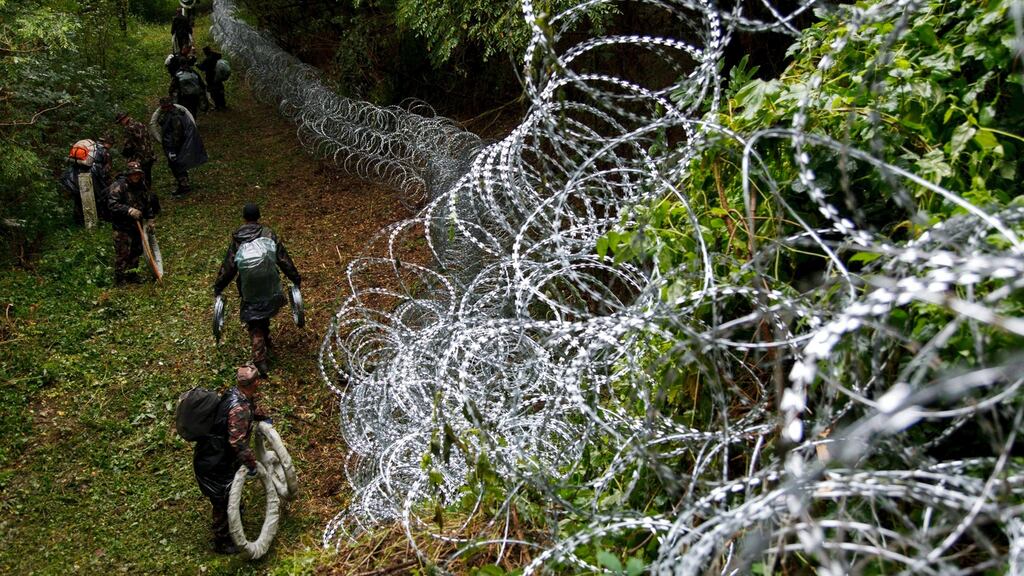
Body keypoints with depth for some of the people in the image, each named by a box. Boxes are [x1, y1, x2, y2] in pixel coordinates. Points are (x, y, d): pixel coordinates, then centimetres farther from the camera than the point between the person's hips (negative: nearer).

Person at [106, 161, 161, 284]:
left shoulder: (142, 186, 6)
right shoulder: (118, 186, -16)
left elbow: (149, 204, 16)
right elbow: (112, 204, -23)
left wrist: (149, 219, 8)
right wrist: (129, 210, -32)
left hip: (137, 225, 7)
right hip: (122, 227, -7)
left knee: (136, 251, 16)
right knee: (122, 254, -5)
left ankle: (131, 274, 32)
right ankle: (120, 280, 5)